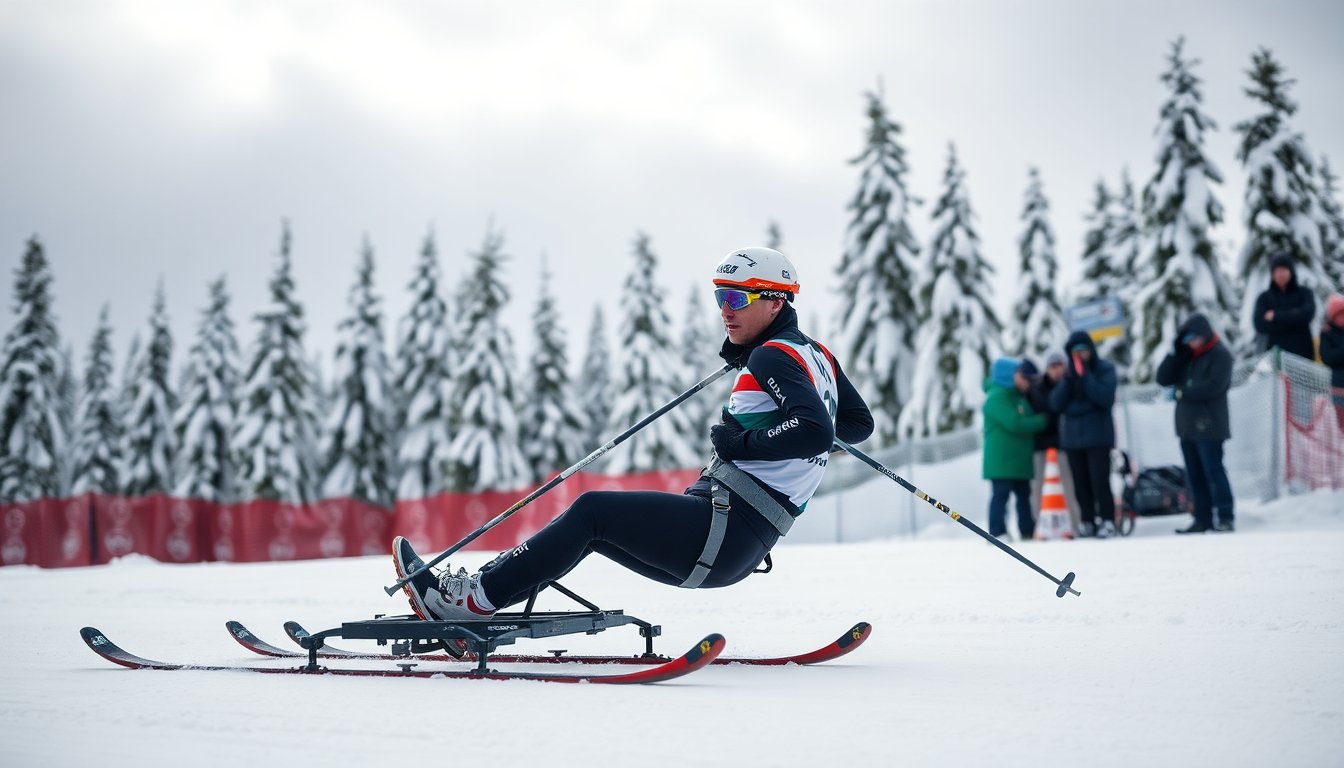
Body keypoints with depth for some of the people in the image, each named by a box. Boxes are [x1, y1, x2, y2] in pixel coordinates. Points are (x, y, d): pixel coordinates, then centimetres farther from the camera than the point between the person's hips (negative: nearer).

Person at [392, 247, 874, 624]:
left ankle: (476, 600, -7)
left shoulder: (774, 355, -11)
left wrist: (743, 442, -16)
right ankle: (482, 587, 4)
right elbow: (860, 424, 28)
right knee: (593, 525, 9)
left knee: (592, 511, -8)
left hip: (725, 528, -10)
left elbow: (816, 432, -27)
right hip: (736, 551, 10)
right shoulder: (816, 354, 17)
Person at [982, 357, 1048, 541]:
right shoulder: (997, 396, -13)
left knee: (1024, 495, 10)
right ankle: (997, 532, -11)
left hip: (1020, 458, 10)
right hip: (1001, 459, -10)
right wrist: (1041, 421, -10)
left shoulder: (1019, 396, 18)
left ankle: (1028, 532, 14)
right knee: (1001, 494, -11)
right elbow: (1014, 424, -21)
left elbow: (1027, 420, 24)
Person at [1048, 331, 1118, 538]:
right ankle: (1087, 521, 9)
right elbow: (1056, 403, 2)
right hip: (1073, 435, 4)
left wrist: (1085, 376, -18)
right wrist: (1068, 379, -10)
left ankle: (1107, 520, -6)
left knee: (1099, 480, -12)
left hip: (1098, 434, -4)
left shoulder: (1105, 369, 0)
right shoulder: (1068, 371, 11)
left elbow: (1106, 398, -16)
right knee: (1081, 483, 4)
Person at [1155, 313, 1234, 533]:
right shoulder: (1184, 356, 15)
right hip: (1187, 425, 7)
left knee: (1213, 471, -7)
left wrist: (1183, 392, -11)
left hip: (1209, 426, -7)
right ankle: (1203, 519, 11)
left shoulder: (1220, 355, -5)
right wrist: (1174, 352, -3)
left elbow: (1214, 386, -17)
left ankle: (1226, 517, -4)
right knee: (1195, 475, 7)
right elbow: (1163, 379, 7)